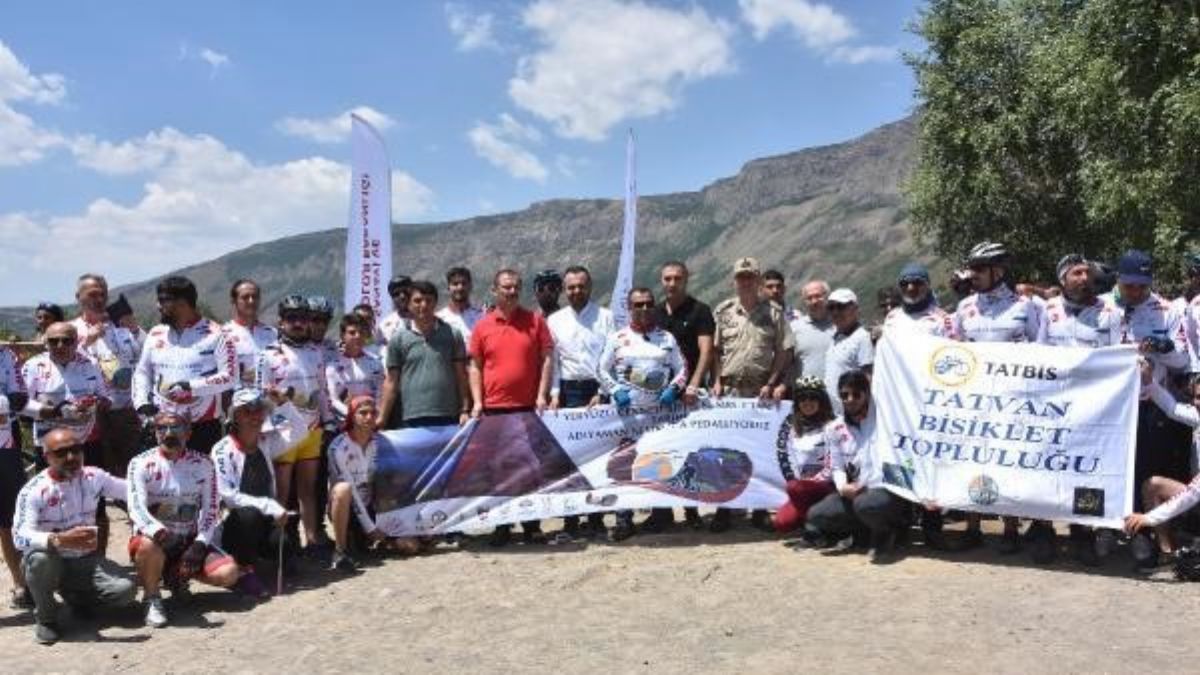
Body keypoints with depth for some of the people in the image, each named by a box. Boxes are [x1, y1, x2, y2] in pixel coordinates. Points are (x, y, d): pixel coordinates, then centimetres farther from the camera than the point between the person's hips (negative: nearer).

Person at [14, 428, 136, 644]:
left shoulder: (94, 477, -5)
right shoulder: (33, 490, -17)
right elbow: (20, 537, -31)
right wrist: (59, 540, -49)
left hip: (87, 561, 3)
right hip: (52, 563, -2)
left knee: (125, 590, -21)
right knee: (39, 558, -38)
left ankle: (77, 596, 12)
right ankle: (46, 618, -10)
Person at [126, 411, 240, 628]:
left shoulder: (203, 464, 2)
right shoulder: (141, 463, -6)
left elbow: (211, 510, 0)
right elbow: (137, 509, -18)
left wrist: (199, 544, -15)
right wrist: (160, 533, -37)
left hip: (190, 541, 3)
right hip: (154, 538, -3)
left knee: (229, 573, -18)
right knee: (150, 546, -39)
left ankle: (178, 575, 11)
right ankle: (152, 599, -12)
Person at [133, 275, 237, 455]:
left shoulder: (214, 334, -6)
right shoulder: (156, 334, 11)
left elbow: (229, 376, -10)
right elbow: (142, 372, 18)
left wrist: (191, 386, -19)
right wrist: (142, 402, 2)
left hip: (203, 426, -4)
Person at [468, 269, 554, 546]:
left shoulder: (535, 320, 4)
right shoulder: (482, 326, 5)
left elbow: (547, 358, 2)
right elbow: (475, 367, 7)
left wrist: (542, 395, -7)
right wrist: (477, 401, -3)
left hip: (529, 407, -1)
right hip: (494, 408, 1)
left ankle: (531, 525, 15)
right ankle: (501, 526, 16)